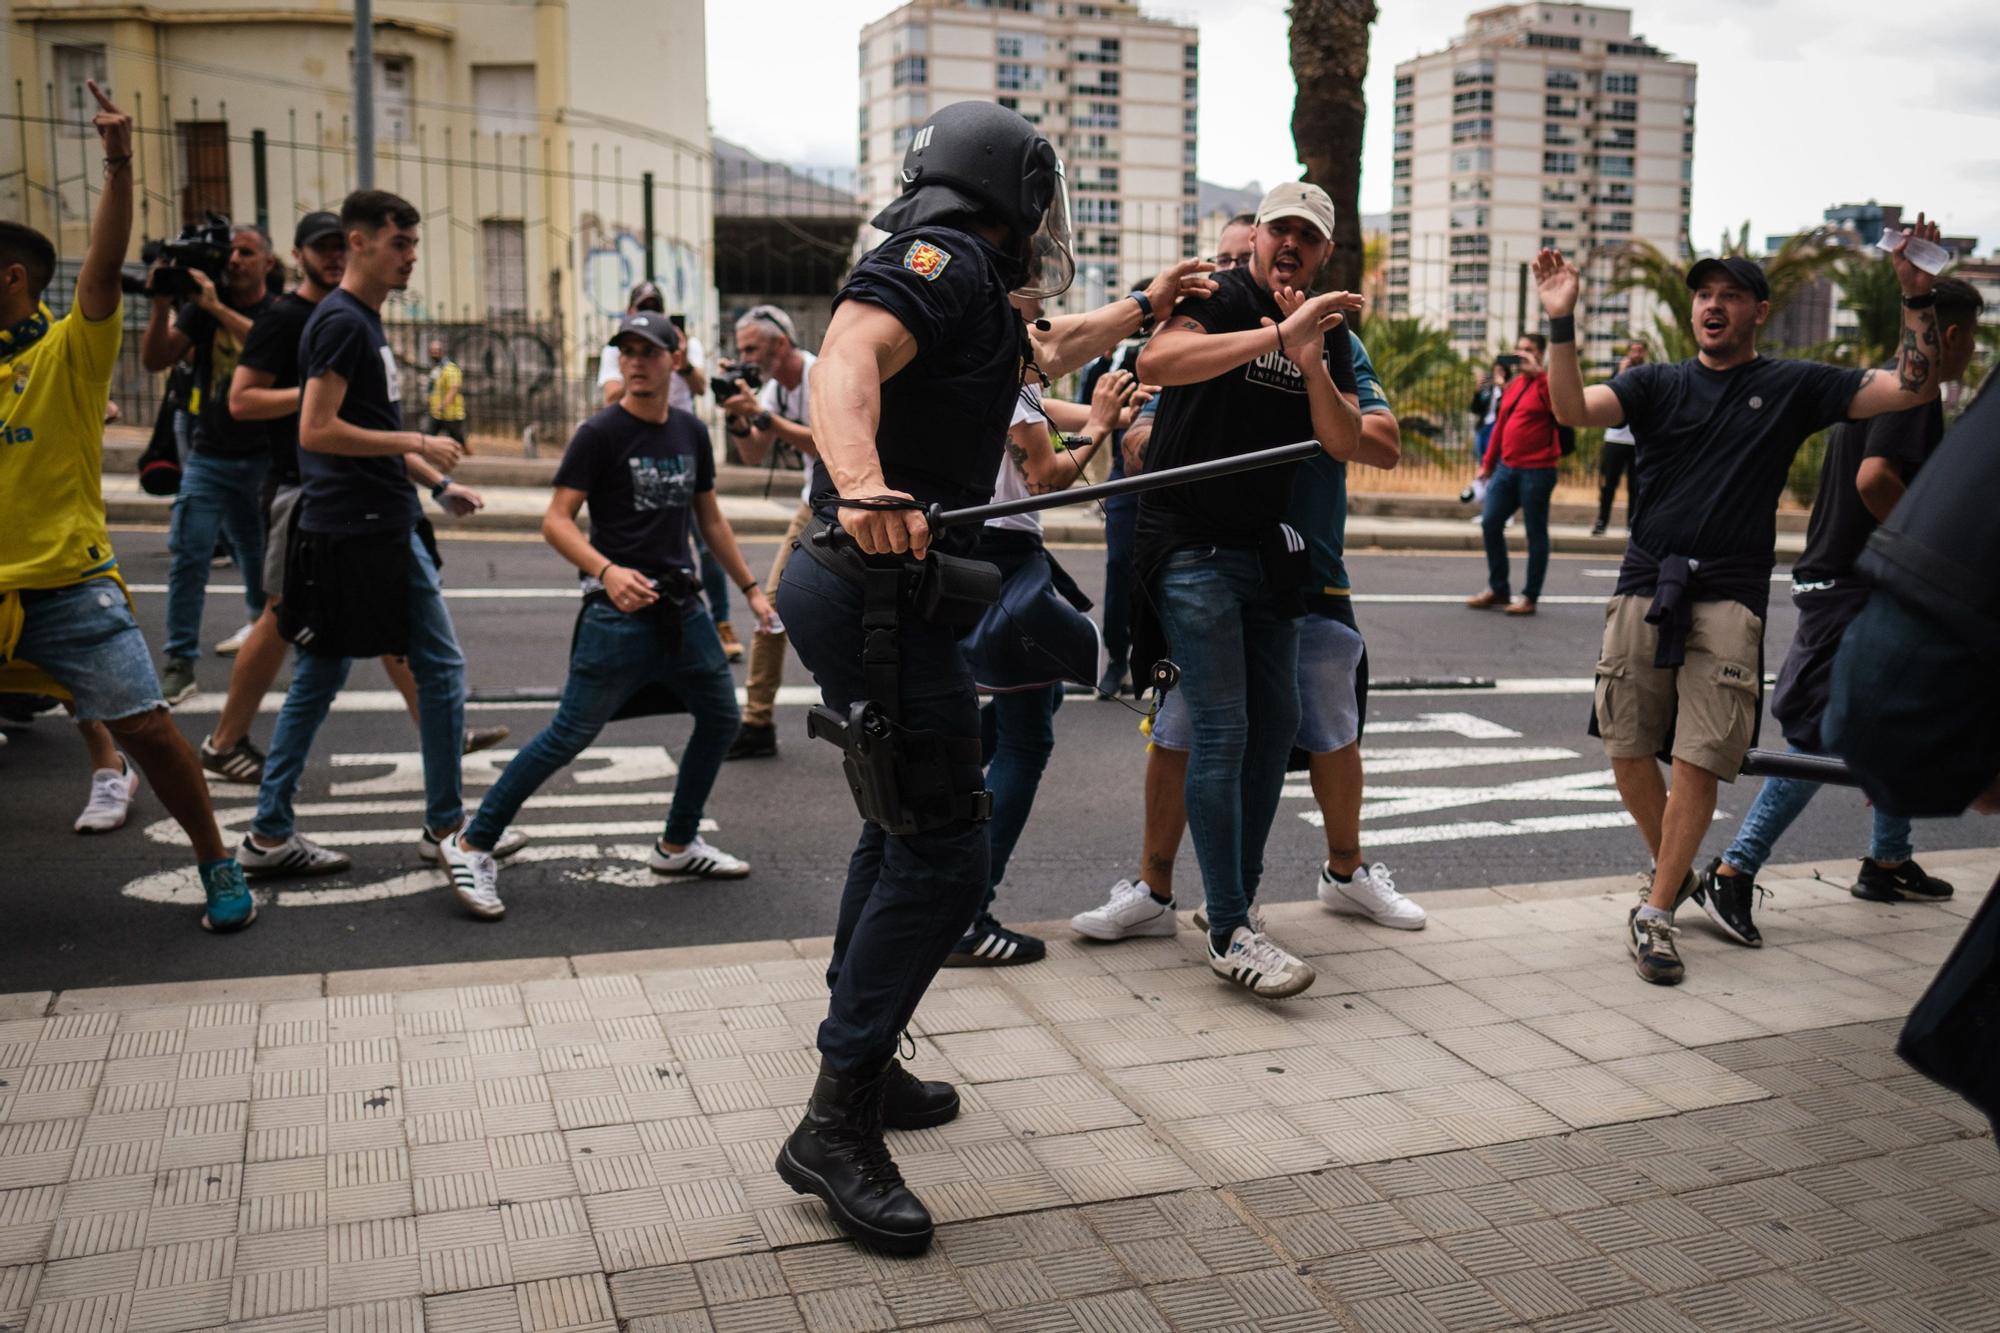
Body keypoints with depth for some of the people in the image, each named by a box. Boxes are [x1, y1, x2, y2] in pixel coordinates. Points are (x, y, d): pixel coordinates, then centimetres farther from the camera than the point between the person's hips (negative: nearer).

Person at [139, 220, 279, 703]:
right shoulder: (199, 308, 7)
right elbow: (154, 360, 0)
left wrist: (217, 307, -27)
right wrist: (161, 306, -13)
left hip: (263, 458, -2)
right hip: (208, 455, 2)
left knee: (262, 560, 8)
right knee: (189, 556, -7)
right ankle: (179, 663, -5)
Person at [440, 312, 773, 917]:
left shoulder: (691, 433, 11)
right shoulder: (600, 434, -7)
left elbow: (711, 519, 20)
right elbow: (555, 521, -12)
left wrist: (750, 588, 18)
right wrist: (607, 570, -28)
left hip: (681, 606, 7)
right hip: (619, 612, -7)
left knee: (721, 718, 11)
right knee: (569, 736, -7)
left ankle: (678, 845, 28)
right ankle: (473, 844, 5)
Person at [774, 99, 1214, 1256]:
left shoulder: (970, 293, 22)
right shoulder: (943, 260, -9)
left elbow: (1045, 350, 43)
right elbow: (848, 356, -29)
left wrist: (1144, 309, 51)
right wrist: (864, 486, -47)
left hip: (878, 587, 11)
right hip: (879, 588, -11)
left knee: (907, 832, 22)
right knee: (942, 855, -10)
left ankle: (862, 1067, 34)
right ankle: (836, 1131, -3)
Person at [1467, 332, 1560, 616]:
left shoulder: (1545, 383, -6)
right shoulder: (1512, 385, 15)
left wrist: (1537, 372, -24)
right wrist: (1488, 462, 19)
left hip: (1536, 471, -7)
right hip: (1507, 468, 7)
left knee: (1535, 532, 2)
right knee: (1490, 523, 4)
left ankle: (1530, 597, 10)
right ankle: (1497, 589, 17)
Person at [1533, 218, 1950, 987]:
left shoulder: (1793, 387, 10)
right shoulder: (1657, 385, 11)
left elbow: (1914, 389, 7)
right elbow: (1572, 410, -6)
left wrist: (1917, 299, -3)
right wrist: (1560, 323, -17)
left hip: (1728, 598, -1)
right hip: (1644, 587, 2)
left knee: (1698, 761, -7)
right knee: (1629, 750, 4)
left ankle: (1655, 914, 1)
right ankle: (1674, 872, 28)